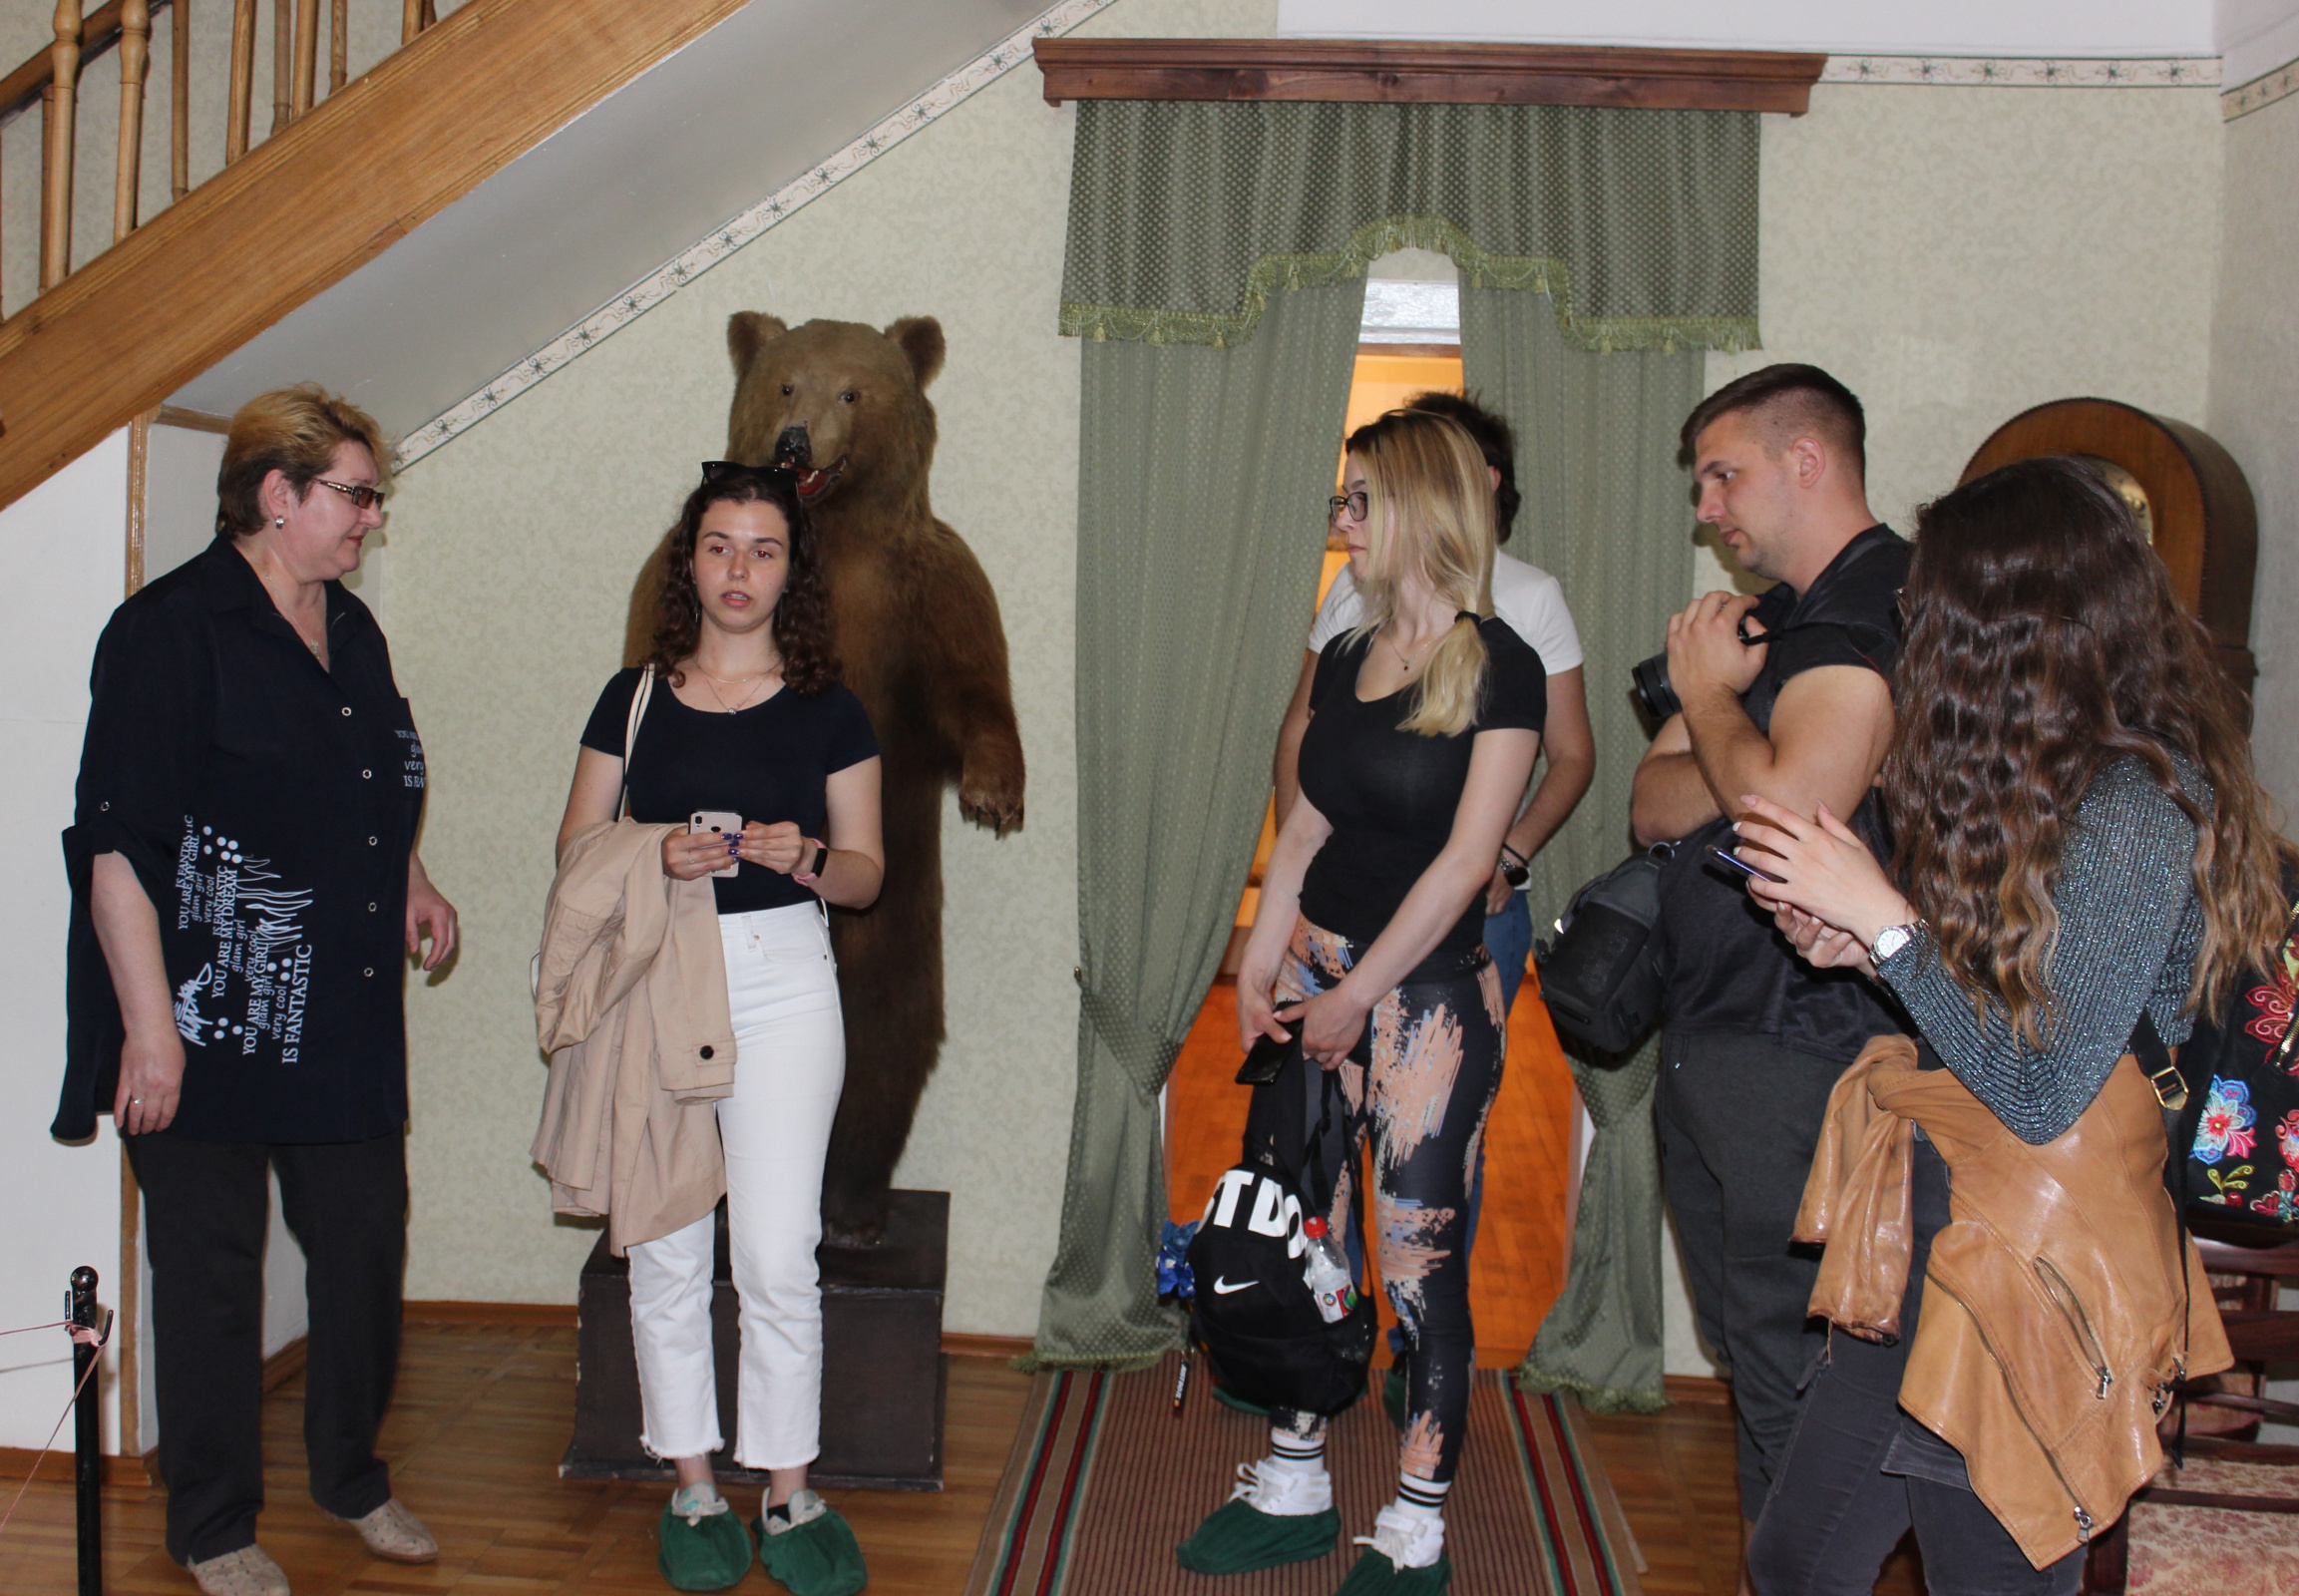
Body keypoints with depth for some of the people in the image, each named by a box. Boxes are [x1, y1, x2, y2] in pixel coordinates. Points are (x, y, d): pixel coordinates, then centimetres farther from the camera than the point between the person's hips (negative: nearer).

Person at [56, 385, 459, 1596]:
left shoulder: (351, 629, 12)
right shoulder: (172, 630, -12)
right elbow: (118, 846, -16)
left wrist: (410, 879, 11)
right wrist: (149, 1026, -18)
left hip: (348, 1020, 7)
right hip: (213, 1021, -7)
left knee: (365, 1248, 13)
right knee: (211, 1275, 6)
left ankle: (352, 1475, 33)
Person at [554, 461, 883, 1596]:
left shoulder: (827, 711, 5)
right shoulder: (633, 699, 7)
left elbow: (867, 873, 7)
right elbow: (576, 851, 8)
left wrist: (809, 860, -14)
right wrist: (654, 856, -11)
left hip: (781, 981, -1)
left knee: (778, 1257, -3)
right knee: (666, 1251, 5)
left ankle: (788, 1495, 12)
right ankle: (693, 1488, 20)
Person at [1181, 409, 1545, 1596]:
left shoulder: (1499, 669, -9)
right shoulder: (1345, 656, 11)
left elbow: (1465, 859, -14)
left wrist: (1356, 996, -13)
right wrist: (1256, 975, 5)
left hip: (1429, 995, -6)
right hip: (1317, 972, 6)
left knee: (1418, 1263, 1)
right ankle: (1292, 1490, 27)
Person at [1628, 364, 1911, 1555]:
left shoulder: (1885, 611, -13)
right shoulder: (1766, 618, 16)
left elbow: (1790, 809, -26)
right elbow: (1651, 803, 11)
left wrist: (1710, 696, -8)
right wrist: (1740, 767, -10)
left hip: (1798, 1058, -9)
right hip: (1705, 1043, 9)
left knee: (1791, 1371, -1)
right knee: (1743, 1350, 19)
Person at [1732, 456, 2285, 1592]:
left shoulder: (2132, 811, -19)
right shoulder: (2060, 783, 9)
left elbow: (2042, 1093, -20)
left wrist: (1884, 918, -16)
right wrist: (1863, 946, 2)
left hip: (2030, 1277, -8)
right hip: (1940, 1241, 8)